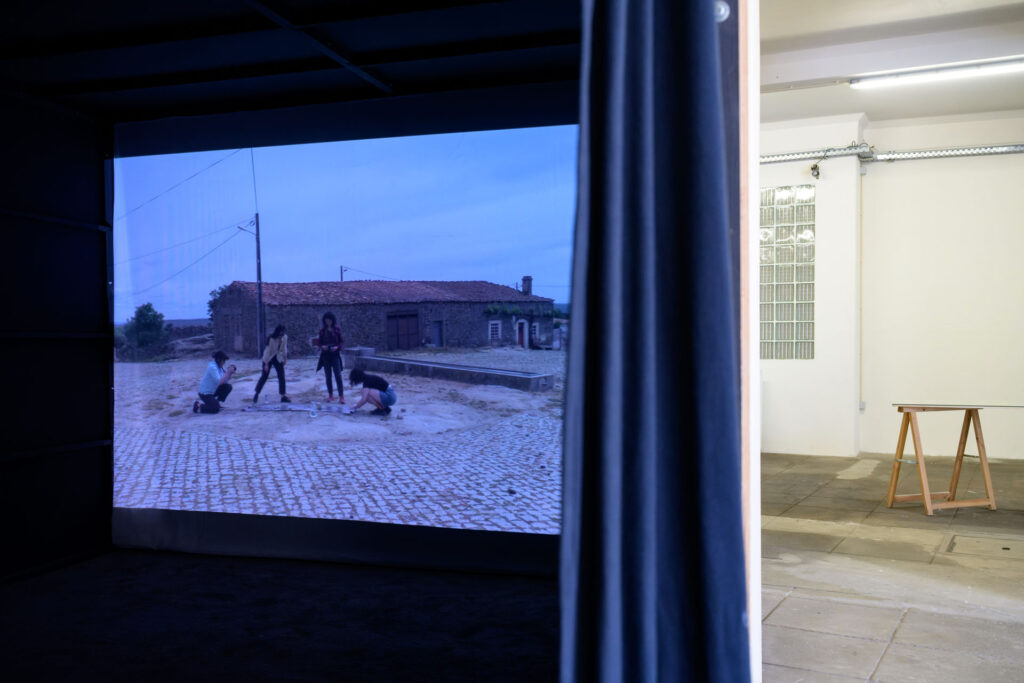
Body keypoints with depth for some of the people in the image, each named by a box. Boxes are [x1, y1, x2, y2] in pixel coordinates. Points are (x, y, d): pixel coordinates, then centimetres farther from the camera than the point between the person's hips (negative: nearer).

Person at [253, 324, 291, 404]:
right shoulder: (271, 339, -26)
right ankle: (256, 394, 16)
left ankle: (284, 396, -1)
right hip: (268, 358, -4)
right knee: (264, 376, -1)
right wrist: (266, 364, -23)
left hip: (278, 358, 4)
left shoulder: (284, 338, -12)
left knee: (282, 376, -4)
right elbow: (267, 350, -24)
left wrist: (285, 358, 9)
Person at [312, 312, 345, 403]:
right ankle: (330, 395, 16)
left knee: (338, 375, -9)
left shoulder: (337, 329, -1)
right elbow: (320, 342, 9)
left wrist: (337, 347, -16)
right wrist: (322, 346, -12)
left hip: (335, 355, -3)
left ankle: (341, 396, -8)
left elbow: (342, 341, 1)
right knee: (328, 376, 7)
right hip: (325, 355, 3)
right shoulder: (322, 330, 5)